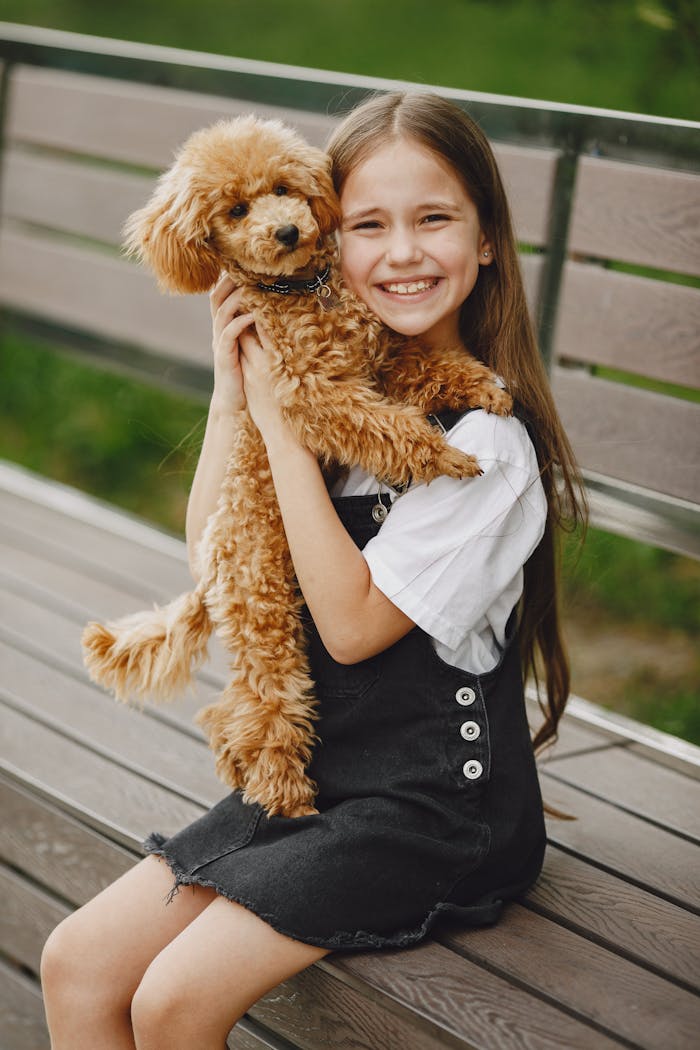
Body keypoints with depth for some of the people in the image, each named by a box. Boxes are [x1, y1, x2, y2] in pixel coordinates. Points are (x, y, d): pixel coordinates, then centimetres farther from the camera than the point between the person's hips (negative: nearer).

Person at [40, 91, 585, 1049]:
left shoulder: (488, 442, -17)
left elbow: (354, 622, -19)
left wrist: (280, 415, -17)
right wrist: (233, 389, -6)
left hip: (429, 808, -7)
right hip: (311, 773, 7)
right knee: (76, 964, 0)